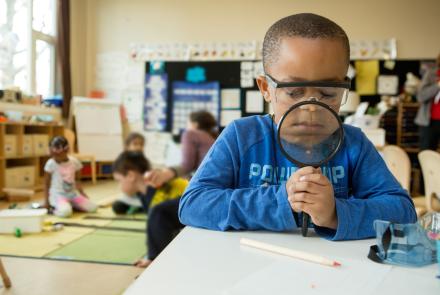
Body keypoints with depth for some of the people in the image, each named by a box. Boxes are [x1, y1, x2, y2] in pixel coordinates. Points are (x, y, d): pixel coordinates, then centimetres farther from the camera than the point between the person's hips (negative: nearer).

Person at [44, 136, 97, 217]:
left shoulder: (74, 162, 0)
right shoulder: (51, 164, -10)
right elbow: (46, 184, -3)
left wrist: (83, 193, 3)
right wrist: (46, 202, -5)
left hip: (73, 194, 5)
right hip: (58, 195, -5)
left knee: (93, 207, -11)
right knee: (65, 212, -35)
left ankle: (70, 205, 8)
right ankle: (55, 208, -1)